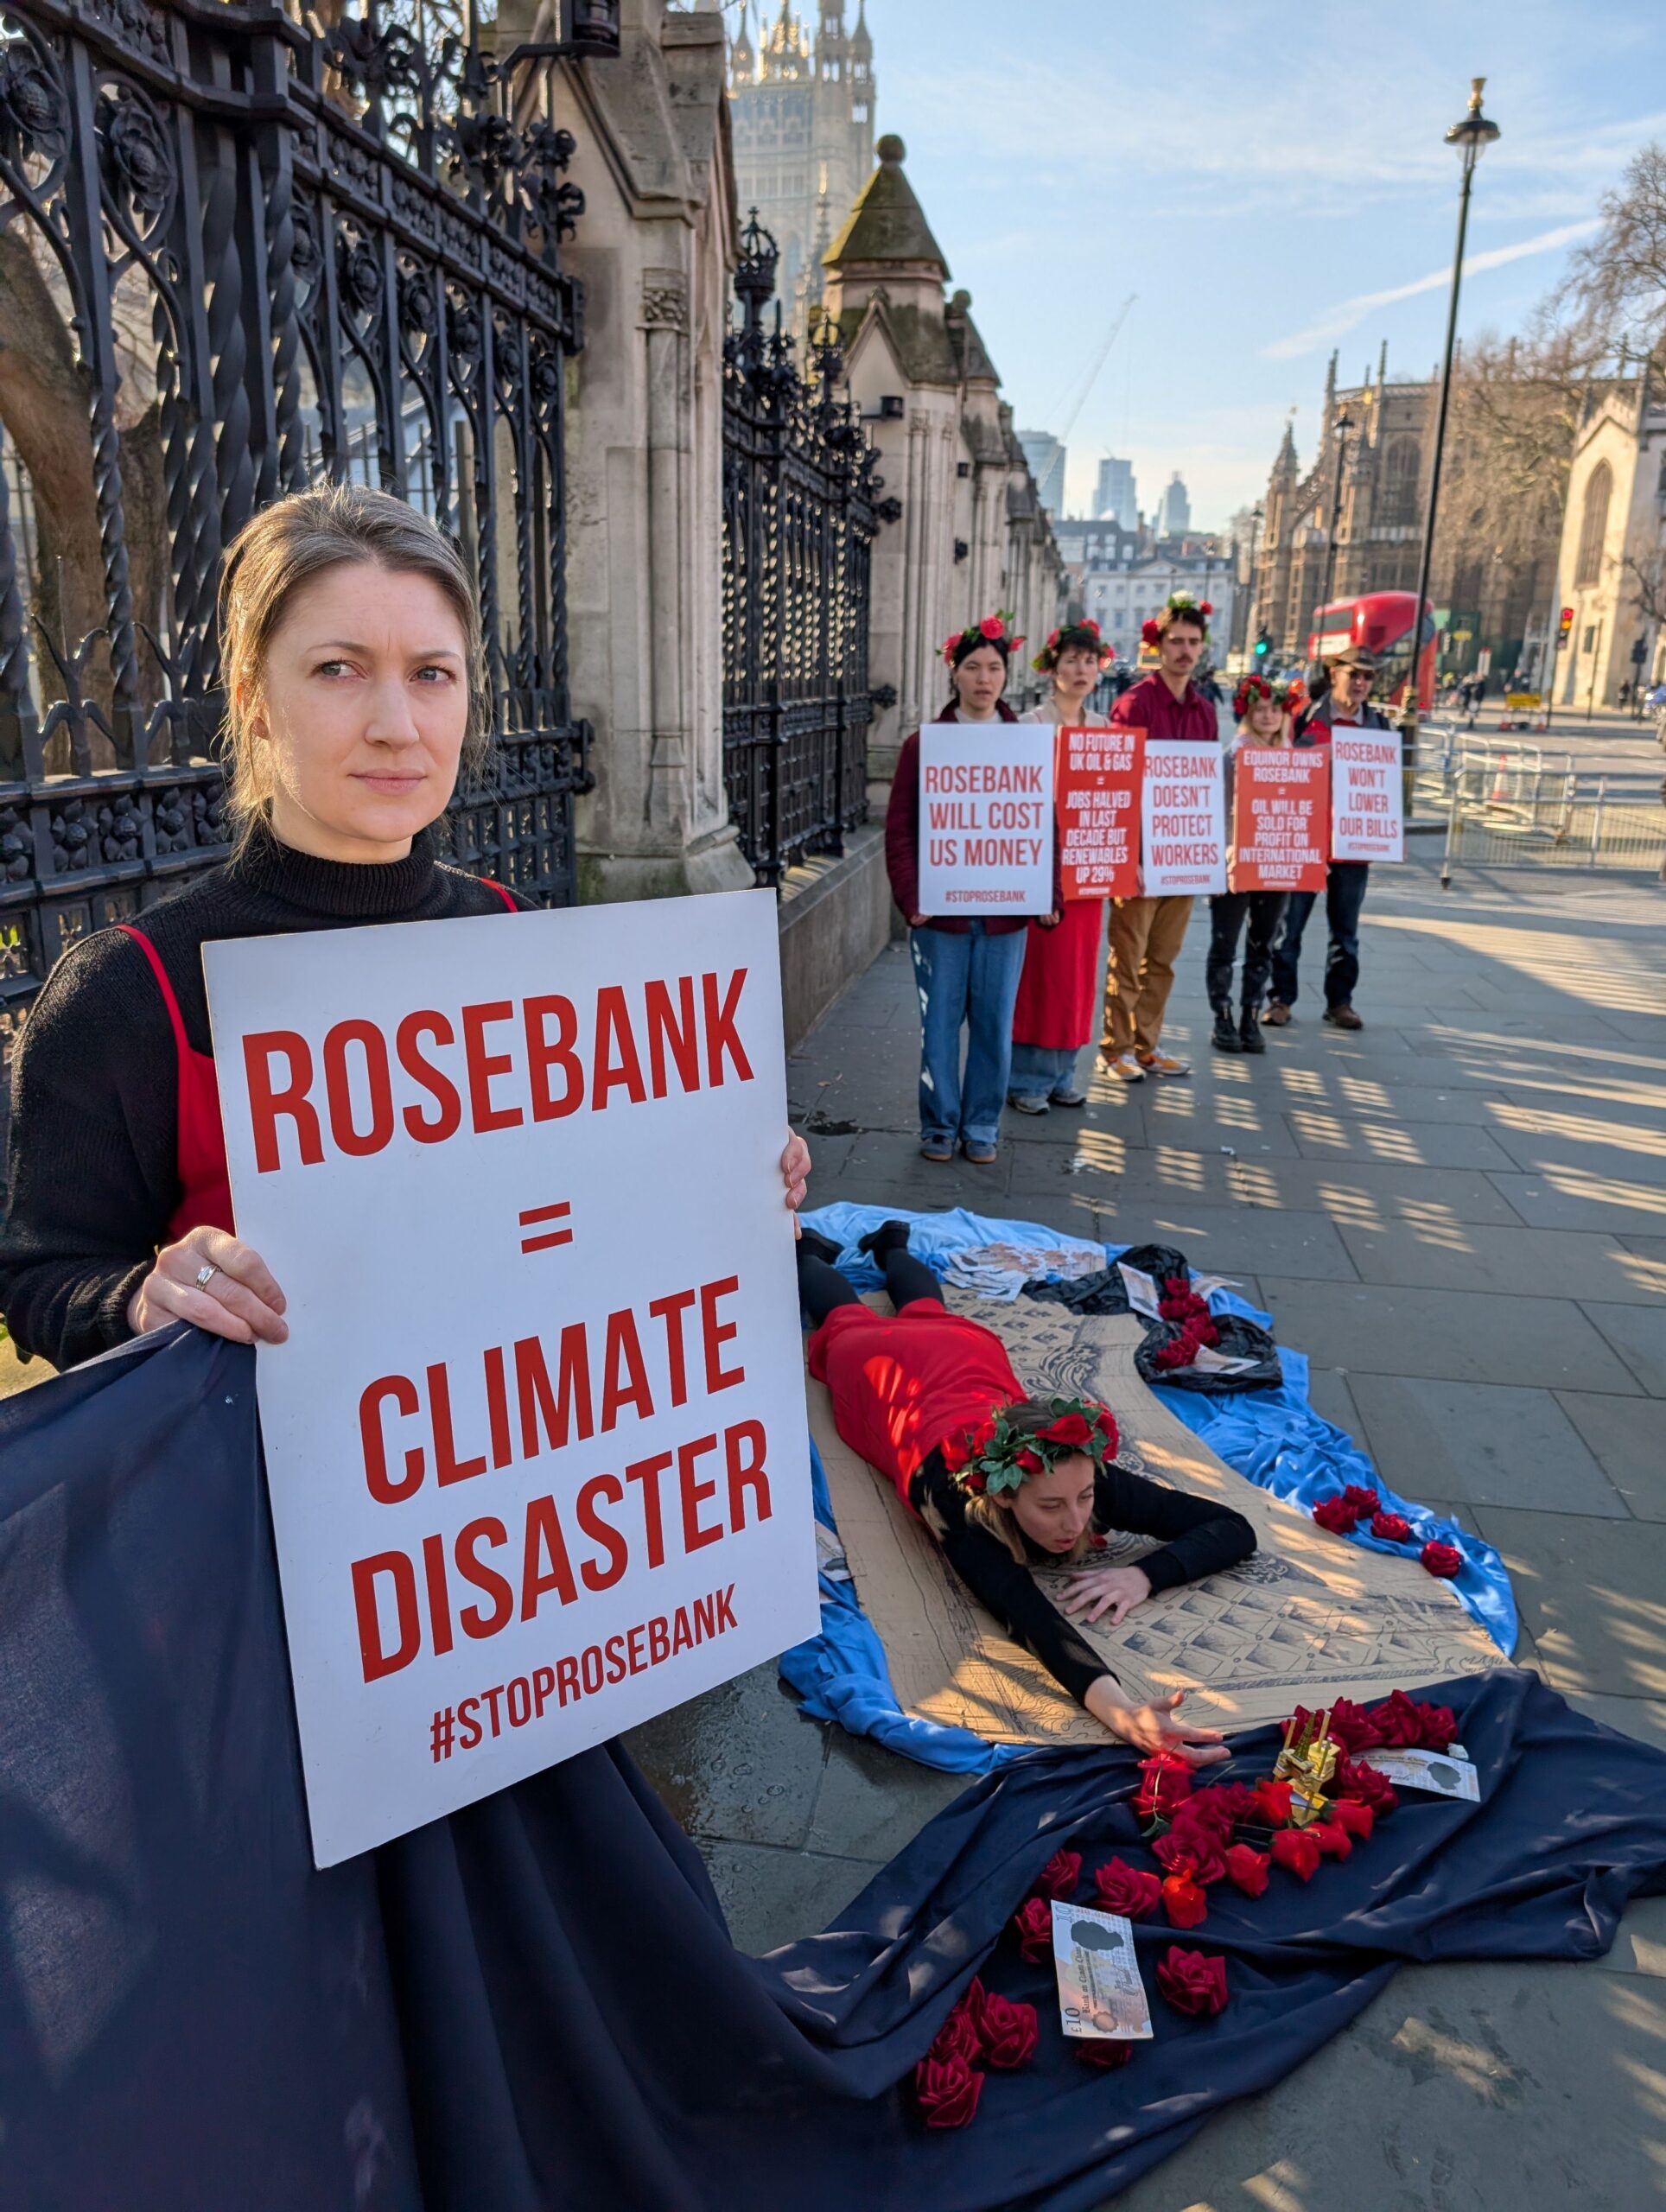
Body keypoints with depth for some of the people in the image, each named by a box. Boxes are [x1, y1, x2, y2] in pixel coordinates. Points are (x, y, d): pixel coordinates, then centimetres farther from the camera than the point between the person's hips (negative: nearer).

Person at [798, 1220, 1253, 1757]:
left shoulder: (1089, 1476, -42)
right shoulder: (957, 1497, -51)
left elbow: (1236, 1529, -38)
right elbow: (1027, 1613, -65)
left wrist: (1144, 1576, -55)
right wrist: (1116, 1708, -81)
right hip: (878, 1363, -3)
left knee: (926, 1312, 39)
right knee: (845, 1315, 32)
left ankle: (891, 1245, 65)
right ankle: (808, 1251, 59)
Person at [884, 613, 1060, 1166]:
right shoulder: (923, 745, 1)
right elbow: (900, 829, -1)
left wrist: (1050, 896, -3)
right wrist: (910, 896, -11)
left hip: (1006, 911, 2)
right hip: (940, 911, -1)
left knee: (994, 1022, 8)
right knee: (939, 1022, 5)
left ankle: (982, 1126, 21)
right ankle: (940, 1125, 19)